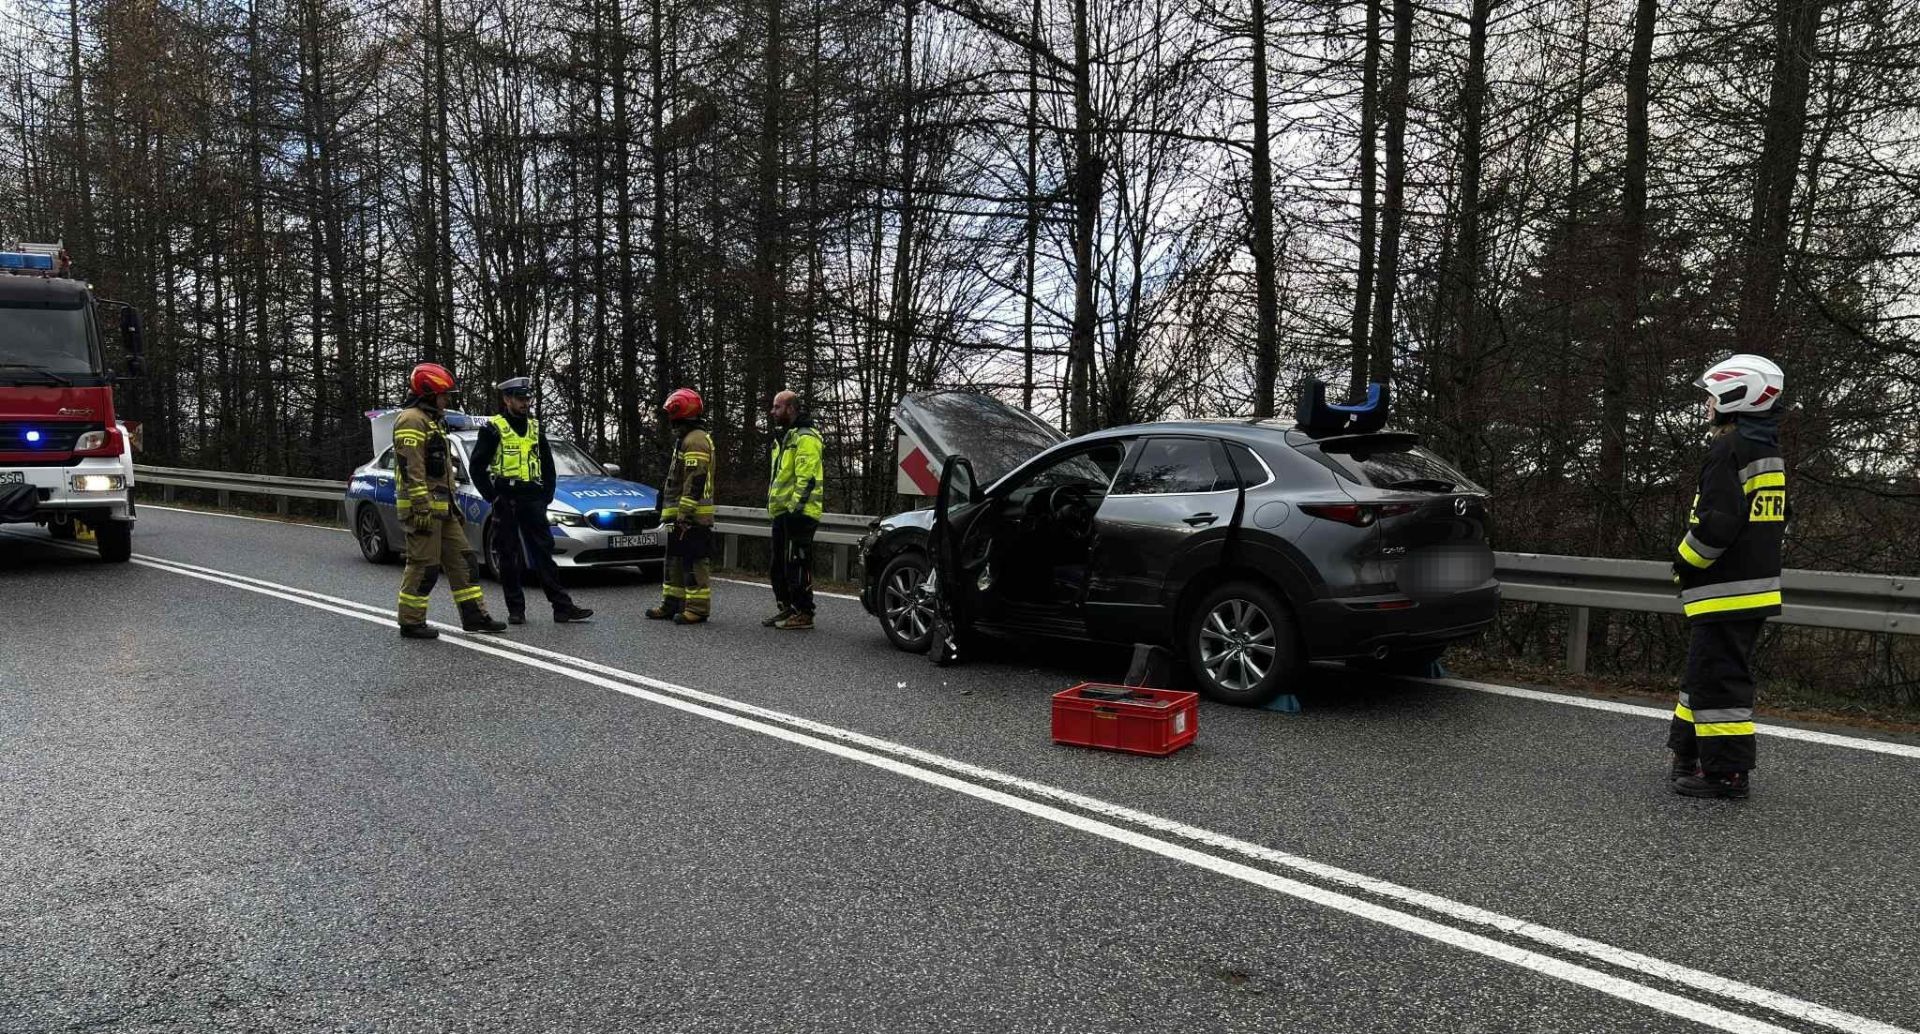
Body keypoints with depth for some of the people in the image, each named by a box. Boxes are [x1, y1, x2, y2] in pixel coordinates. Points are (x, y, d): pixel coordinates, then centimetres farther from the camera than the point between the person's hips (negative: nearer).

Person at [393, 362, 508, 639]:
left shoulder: (433, 421, 22)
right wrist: (422, 508, -25)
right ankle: (411, 623, 3)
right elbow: (411, 468, -20)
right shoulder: (412, 420, -11)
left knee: (460, 559, 9)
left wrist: (452, 506, 25)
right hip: (423, 508, -10)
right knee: (424, 565, -6)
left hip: (442, 509, 10)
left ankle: (474, 615, 12)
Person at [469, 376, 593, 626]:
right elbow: (477, 466, -4)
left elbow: (548, 465, 20)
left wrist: (547, 495, 10)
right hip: (506, 501, -4)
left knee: (544, 553, 2)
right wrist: (492, 497, -8)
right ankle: (516, 610, 9)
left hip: (533, 501, 4)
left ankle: (562, 607, -1)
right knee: (509, 557, 2)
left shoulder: (535, 428, 14)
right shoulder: (493, 428, -3)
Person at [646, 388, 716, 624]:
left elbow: (695, 481, -21)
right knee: (675, 559, 15)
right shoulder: (685, 439, 21)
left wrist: (684, 514, -23)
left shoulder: (696, 439, -14)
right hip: (680, 514, 11)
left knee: (694, 561, -8)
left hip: (691, 516, -11)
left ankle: (698, 608, -6)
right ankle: (672, 603, 22)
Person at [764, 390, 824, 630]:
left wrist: (797, 507, -24)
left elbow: (807, 479, -20)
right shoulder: (784, 439, 21)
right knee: (778, 565, 14)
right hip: (782, 513, 11)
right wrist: (774, 505, 24)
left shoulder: (805, 438, -12)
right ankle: (786, 608, 23)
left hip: (799, 513, -11)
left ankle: (804, 613, -3)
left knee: (797, 565, -8)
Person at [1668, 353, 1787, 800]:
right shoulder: (1768, 452, 17)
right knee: (1706, 672, 18)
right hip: (1755, 584, 11)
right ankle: (1690, 753, 28)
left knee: (1718, 678, -6)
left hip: (1727, 592, -11)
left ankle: (1726, 772, -2)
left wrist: (1685, 563, -8)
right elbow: (1771, 523, 22)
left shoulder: (1729, 450, -16)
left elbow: (1717, 522, -24)